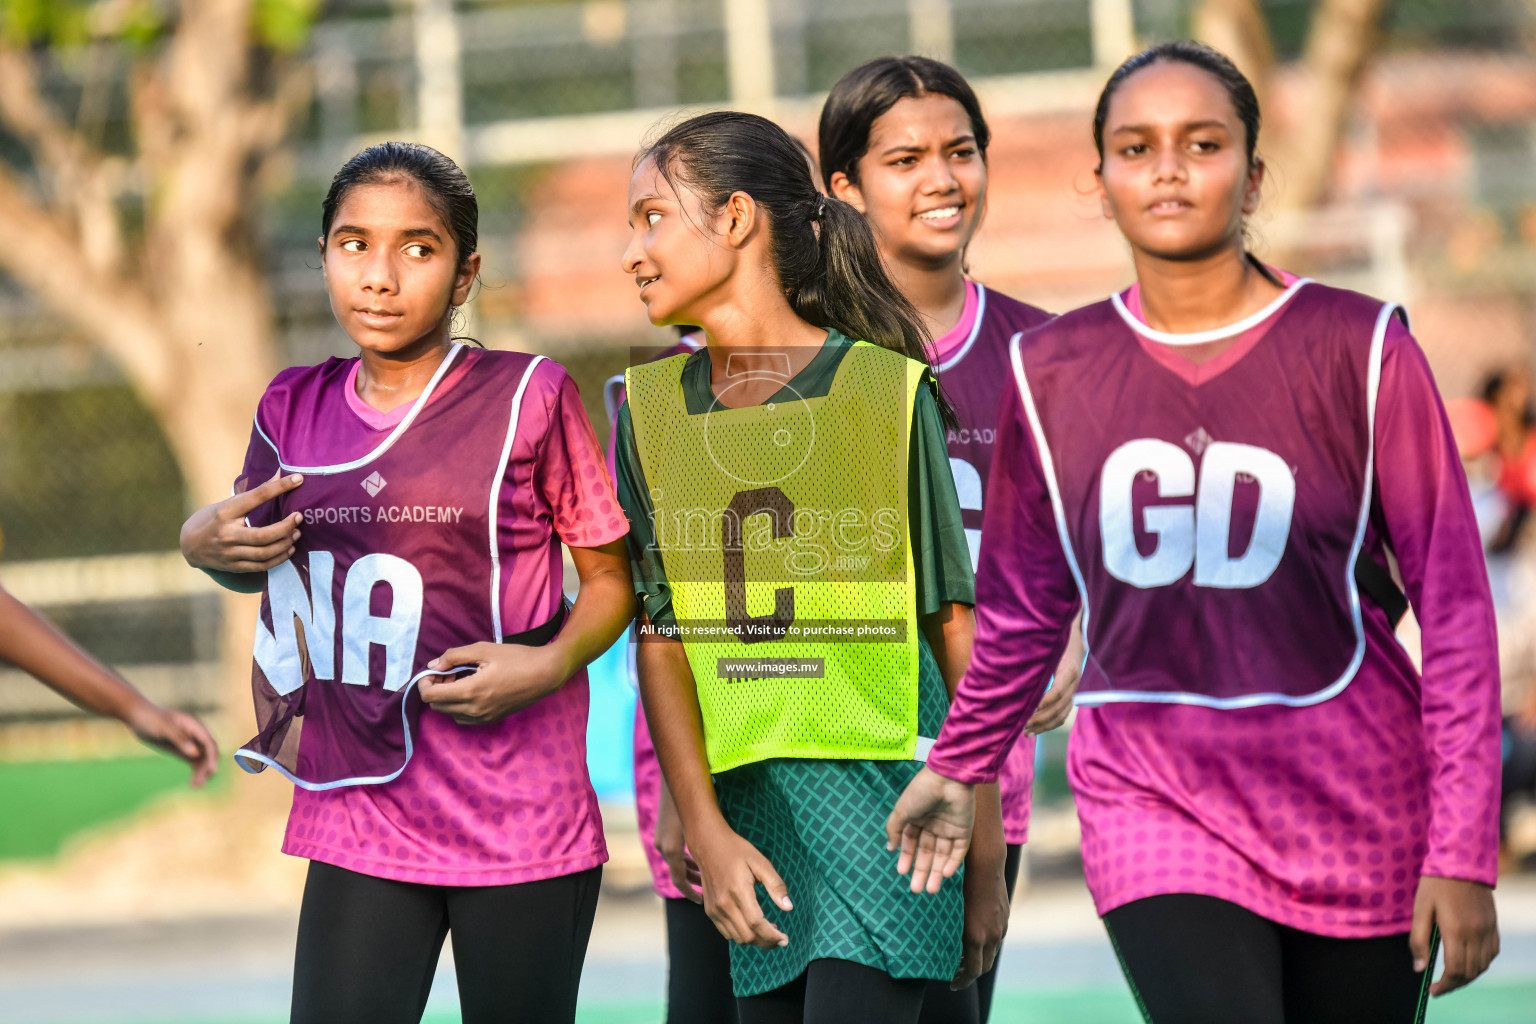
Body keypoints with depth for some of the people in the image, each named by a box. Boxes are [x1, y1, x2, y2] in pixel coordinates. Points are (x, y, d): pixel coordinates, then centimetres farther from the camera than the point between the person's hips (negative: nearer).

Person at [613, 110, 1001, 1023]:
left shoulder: (889, 392, -1)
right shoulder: (652, 409, 10)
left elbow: (956, 625, 1)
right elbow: (660, 633, 7)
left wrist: (985, 851, 1)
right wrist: (705, 829, -5)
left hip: (880, 790, -4)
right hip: (749, 809, 4)